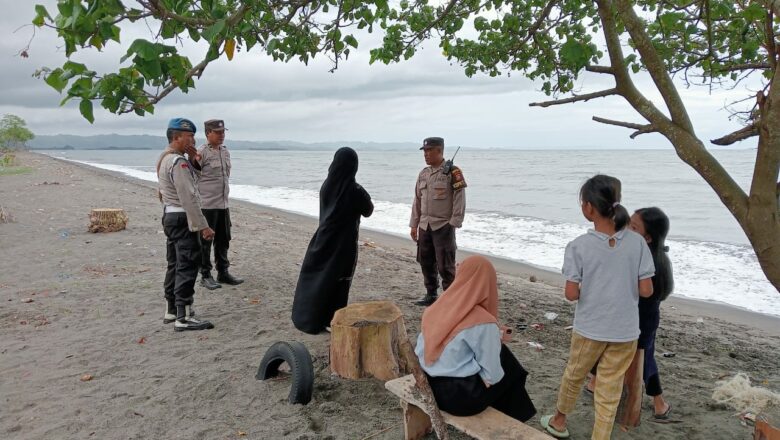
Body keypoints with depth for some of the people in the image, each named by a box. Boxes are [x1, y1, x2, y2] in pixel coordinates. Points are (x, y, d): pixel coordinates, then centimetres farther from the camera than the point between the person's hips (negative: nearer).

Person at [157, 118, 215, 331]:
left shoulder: (164, 159, 16)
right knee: (187, 266, -9)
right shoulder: (178, 162, -18)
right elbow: (188, 198, -23)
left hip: (169, 216, 11)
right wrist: (202, 226, -23)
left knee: (175, 264, 16)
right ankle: (184, 318, -8)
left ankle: (171, 311, 25)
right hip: (182, 218, -11)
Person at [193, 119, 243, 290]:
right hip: (207, 205, -7)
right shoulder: (201, 153, -11)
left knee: (223, 240, 14)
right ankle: (205, 276, 13)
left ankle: (223, 273, 25)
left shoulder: (225, 151, 12)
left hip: (223, 204, 7)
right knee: (205, 241, 3)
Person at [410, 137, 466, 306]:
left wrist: (453, 224, -14)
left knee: (445, 266, -3)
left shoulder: (453, 173, -8)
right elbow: (417, 200, 16)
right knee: (426, 262, 13)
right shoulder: (423, 174, 12)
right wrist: (414, 224, 13)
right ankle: (431, 295, 27)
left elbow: (459, 200, -10)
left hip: (443, 226, -7)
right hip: (425, 226, 7)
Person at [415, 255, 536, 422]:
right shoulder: (483, 323, -21)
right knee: (510, 369, 18)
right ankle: (510, 419, 36)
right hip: (460, 397, -6)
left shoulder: (438, 308, -2)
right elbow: (492, 375, -15)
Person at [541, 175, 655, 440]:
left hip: (589, 328, -1)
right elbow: (646, 291, -7)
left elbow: (571, 294, -14)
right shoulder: (637, 242, -9)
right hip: (625, 331, 1)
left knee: (574, 376, 22)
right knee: (610, 392, 12)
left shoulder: (579, 246, -15)